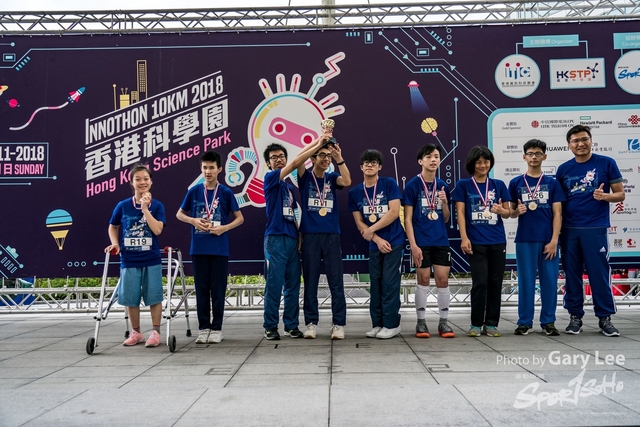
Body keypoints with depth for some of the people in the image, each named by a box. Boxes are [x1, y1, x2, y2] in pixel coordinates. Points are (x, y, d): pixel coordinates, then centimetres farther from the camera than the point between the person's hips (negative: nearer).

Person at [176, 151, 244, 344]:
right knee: (201, 289, 7)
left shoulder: (226, 193, -1)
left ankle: (216, 328, 14)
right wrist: (193, 221, -7)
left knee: (218, 289, 4)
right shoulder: (194, 191, 4)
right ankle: (203, 328, 17)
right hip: (198, 248, 2)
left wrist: (224, 228, -13)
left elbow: (240, 218, 3)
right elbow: (179, 214, 12)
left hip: (219, 248, -1)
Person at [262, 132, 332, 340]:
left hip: (292, 239, 7)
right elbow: (296, 163, -12)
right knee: (274, 284, -4)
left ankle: (291, 325, 15)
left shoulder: (290, 187, 20)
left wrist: (299, 234, 11)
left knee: (293, 284, 7)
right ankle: (270, 327, 5)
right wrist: (318, 145, -12)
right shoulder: (270, 179, -2)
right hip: (275, 238, -7)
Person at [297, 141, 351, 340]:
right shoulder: (305, 177, 6)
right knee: (310, 282, 4)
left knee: (336, 282, 0)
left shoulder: (332, 178, 11)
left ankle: (339, 324, 5)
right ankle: (311, 323, 13)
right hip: (310, 235, -1)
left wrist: (339, 158, -21)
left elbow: (347, 181, -10)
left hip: (332, 235, 1)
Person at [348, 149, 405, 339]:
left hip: (394, 241, -4)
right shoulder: (355, 192, 4)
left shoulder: (389, 184, -6)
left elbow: (394, 212, -13)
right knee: (376, 284, 7)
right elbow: (359, 222, 4)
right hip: (374, 245, 4)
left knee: (389, 283, -4)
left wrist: (371, 230, -12)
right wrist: (377, 239, -8)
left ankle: (391, 324, 5)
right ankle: (378, 324, 16)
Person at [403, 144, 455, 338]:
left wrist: (445, 202, -6)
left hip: (441, 241, 4)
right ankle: (421, 322, 15)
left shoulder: (443, 186, 9)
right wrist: (413, 245, -14)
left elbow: (446, 218, 13)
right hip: (421, 242, -4)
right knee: (423, 280, 2)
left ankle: (443, 322, 16)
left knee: (443, 279, 4)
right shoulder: (413, 185, -4)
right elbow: (408, 218, -7)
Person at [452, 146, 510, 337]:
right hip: (476, 242, -3)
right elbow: (460, 213, -2)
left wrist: (501, 210, -12)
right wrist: (464, 238, -12)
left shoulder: (499, 185, 10)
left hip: (498, 242, 3)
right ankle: (476, 324, 7)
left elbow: (508, 213, 12)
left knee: (495, 283, 5)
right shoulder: (463, 185, 3)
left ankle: (491, 323, 15)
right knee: (480, 283, -6)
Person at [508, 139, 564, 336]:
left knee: (549, 281, 3)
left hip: (548, 240, 0)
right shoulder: (516, 183, 6)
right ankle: (525, 322, 12)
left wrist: (554, 240, -7)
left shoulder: (552, 183, 6)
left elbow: (557, 213, 2)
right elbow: (511, 212, 11)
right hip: (524, 240, 0)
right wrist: (517, 211, -13)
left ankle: (548, 322, 15)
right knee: (525, 281, 3)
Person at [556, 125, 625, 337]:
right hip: (569, 230, 3)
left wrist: (605, 196, -19)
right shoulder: (563, 169, 7)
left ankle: (605, 317, 13)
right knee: (572, 274, 7)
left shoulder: (607, 163, 0)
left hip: (595, 228, -2)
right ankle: (575, 316, 17)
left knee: (599, 274, 1)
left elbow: (620, 194, 2)